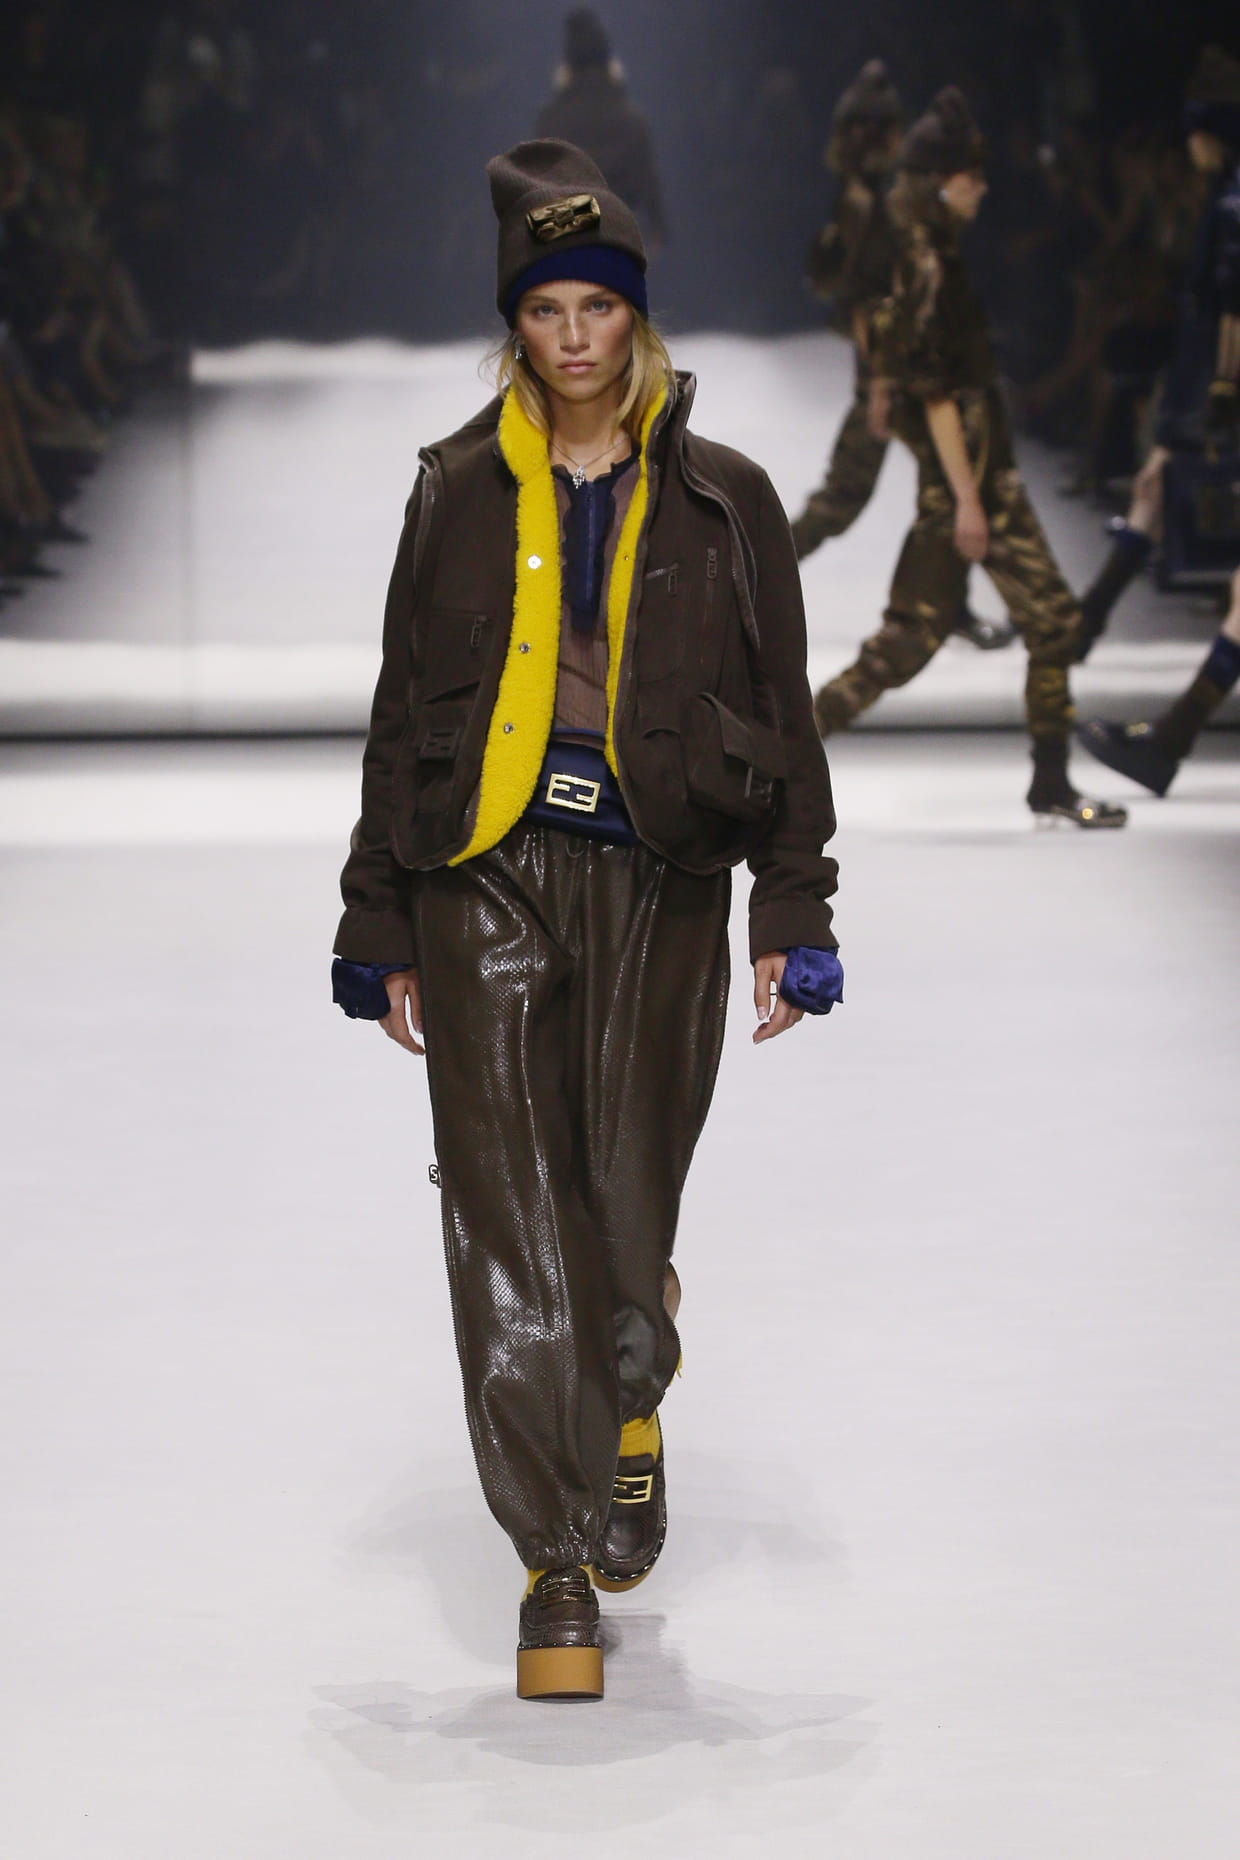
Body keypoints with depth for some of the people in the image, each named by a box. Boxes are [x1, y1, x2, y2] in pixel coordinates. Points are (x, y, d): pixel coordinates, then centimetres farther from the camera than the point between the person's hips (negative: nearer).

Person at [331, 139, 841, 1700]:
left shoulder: (720, 501, 6)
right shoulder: (461, 491, 9)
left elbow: (782, 718, 8)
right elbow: (402, 713, 12)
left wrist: (793, 919, 1)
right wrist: (379, 929, 9)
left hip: (657, 885, 0)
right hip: (487, 880, 0)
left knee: (626, 1204, 1)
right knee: (510, 1218, -9)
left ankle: (627, 1410, 36)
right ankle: (559, 1565, -6)